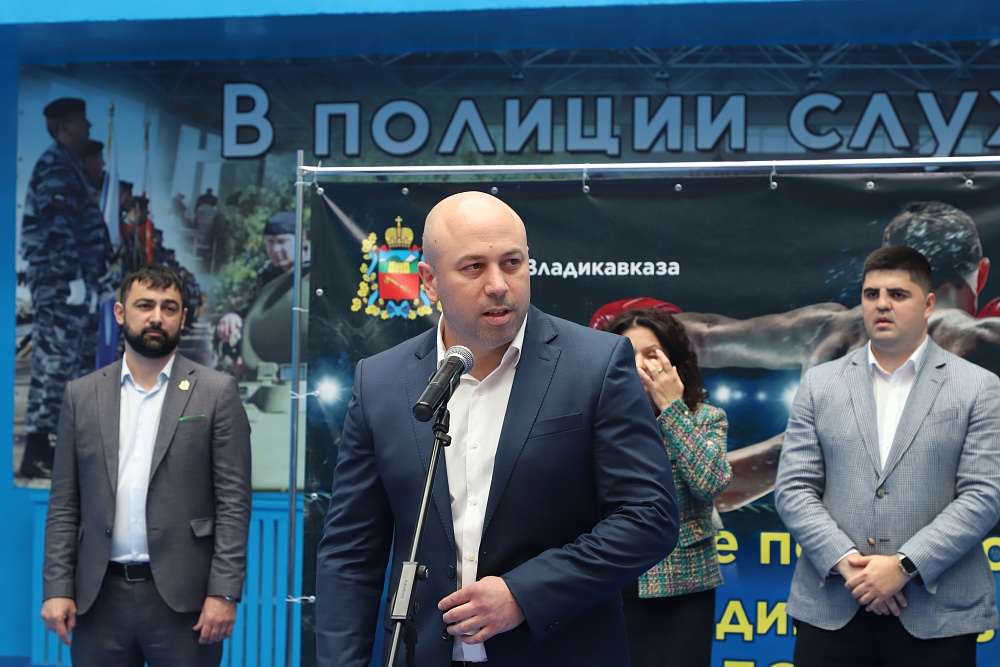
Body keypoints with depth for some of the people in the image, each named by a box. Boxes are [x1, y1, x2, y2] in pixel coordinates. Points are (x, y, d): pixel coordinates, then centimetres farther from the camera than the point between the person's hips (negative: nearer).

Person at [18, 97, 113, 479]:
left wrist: (93, 277, 22)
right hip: (62, 285, -11)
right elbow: (57, 229, -21)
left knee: (81, 361, 15)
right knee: (55, 362, -9)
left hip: (72, 283, 11)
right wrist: (74, 278, -23)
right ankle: (37, 451, -6)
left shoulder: (69, 167, 21)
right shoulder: (56, 168, -12)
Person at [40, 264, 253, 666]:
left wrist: (224, 593, -10)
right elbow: (64, 504, 9)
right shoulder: (82, 395, 10)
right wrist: (57, 588, 0)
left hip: (182, 596, -2)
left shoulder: (216, 392, 1)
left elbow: (234, 502, -3)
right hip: (99, 597, 3)